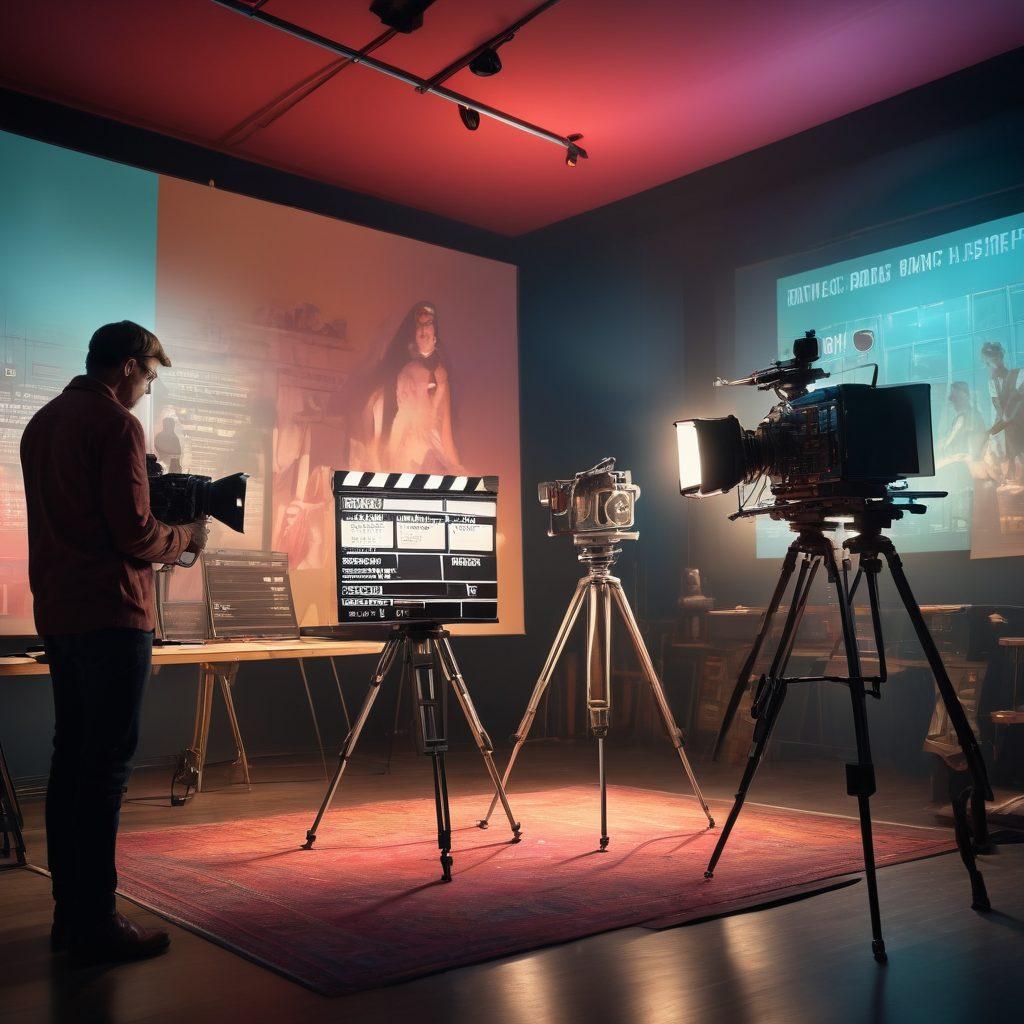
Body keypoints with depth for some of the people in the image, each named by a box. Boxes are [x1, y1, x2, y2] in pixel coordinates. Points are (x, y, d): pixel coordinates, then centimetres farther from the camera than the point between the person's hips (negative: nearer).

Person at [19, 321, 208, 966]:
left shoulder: (42, 423, 17)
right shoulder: (117, 425, -10)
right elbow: (134, 535, -15)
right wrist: (185, 538, 3)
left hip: (57, 614, 9)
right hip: (111, 614, -9)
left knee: (71, 757, 12)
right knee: (107, 765, -5)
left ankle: (69, 912, 19)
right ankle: (95, 924, -1)